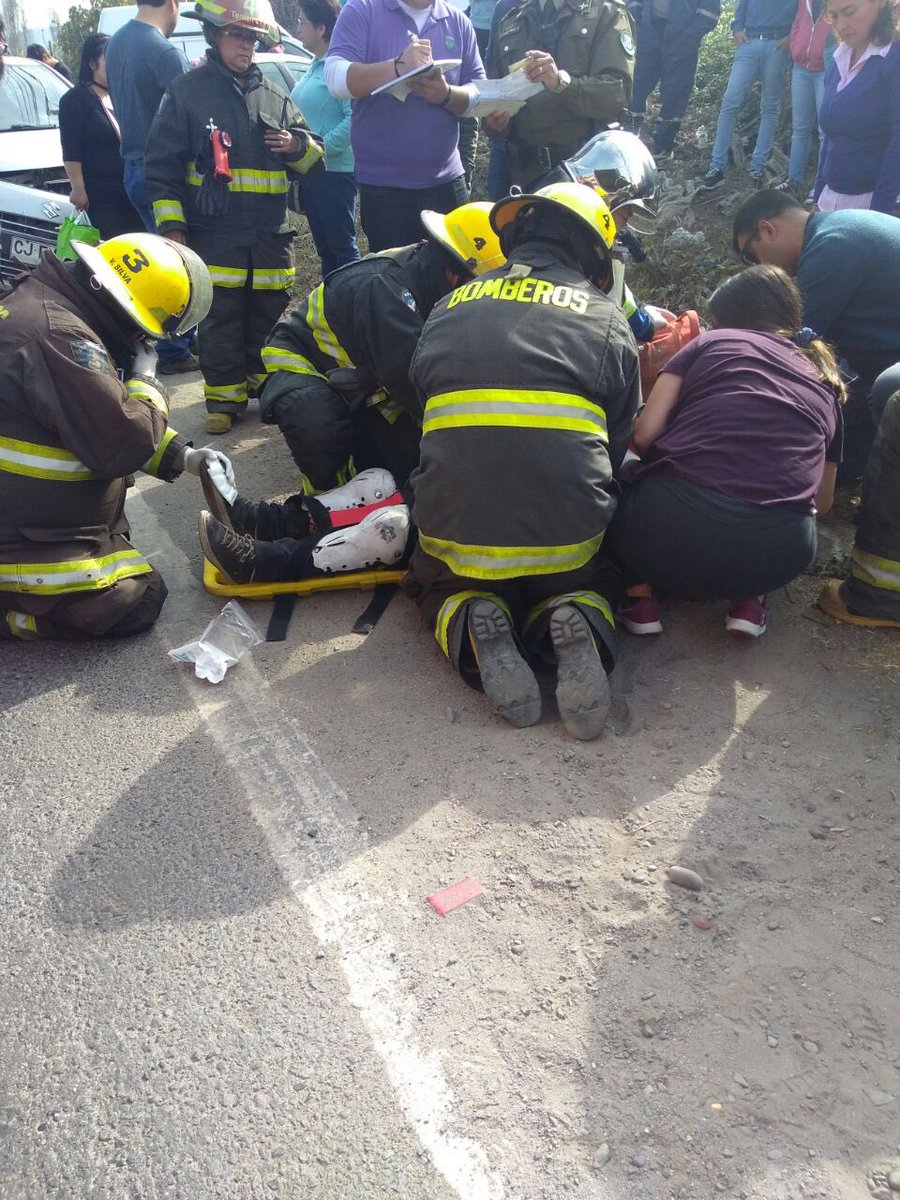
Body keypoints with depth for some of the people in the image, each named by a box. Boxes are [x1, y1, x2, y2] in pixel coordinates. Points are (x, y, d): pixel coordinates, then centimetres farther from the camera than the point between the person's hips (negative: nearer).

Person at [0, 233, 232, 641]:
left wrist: (183, 456, 5)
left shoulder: (40, 303, 9)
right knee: (137, 603, -4)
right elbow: (123, 446, -27)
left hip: (33, 517, 10)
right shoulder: (60, 337, -26)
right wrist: (145, 379, -10)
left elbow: (107, 421, 15)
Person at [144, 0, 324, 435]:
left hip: (270, 233, 4)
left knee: (270, 314, 9)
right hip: (213, 231, -4)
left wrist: (297, 146, -5)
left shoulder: (274, 96, 15)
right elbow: (163, 166, 2)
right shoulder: (186, 91, 3)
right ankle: (224, 396, 7)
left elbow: (313, 157, 18)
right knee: (221, 319, -2)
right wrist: (171, 224, -6)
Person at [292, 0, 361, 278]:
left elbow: (353, 118, -23)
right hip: (311, 171, 9)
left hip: (335, 170, -9)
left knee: (342, 246, -5)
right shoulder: (315, 65, 14)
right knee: (324, 247, 14)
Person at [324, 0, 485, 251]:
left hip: (446, 180, 3)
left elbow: (482, 94, 5)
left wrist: (447, 95, -16)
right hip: (384, 184, -3)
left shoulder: (458, 22, 9)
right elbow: (337, 78, -14)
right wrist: (397, 67, -28)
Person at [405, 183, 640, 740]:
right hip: (568, 535, 0)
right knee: (578, 584, 33)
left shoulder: (451, 308, 14)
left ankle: (474, 626, -3)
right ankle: (576, 624, -3)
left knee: (437, 586, 32)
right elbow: (618, 442, 12)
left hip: (457, 527, 1)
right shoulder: (608, 320, 8)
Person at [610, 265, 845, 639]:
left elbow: (643, 434, 7)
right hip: (778, 551, 3)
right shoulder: (826, 380, 25)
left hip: (671, 531, -3)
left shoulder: (710, 342, 16)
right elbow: (822, 503, 30)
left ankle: (640, 596, 12)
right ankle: (749, 598, 14)